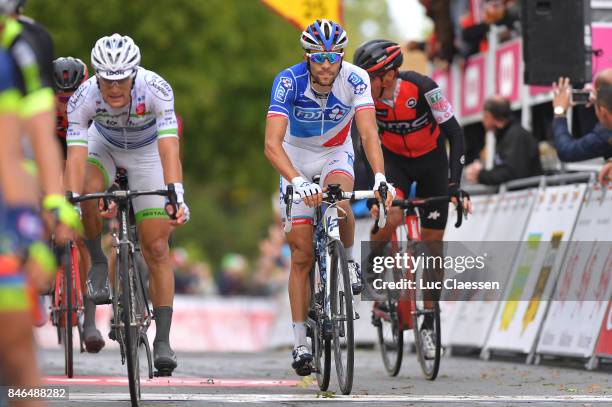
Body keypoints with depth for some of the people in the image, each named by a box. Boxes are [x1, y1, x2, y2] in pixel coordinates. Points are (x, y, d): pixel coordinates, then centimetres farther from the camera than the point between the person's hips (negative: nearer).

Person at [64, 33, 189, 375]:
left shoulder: (157, 89, -37)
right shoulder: (84, 97, -33)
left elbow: (169, 145, -46)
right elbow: (76, 153, -40)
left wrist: (177, 196, -59)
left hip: (147, 151, -1)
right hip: (104, 144, 1)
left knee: (157, 249, -6)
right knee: (89, 190, -34)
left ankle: (163, 340, -2)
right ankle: (98, 264, -9)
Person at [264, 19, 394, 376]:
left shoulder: (354, 79, -26)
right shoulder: (288, 82, -30)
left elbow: (369, 133, -35)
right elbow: (272, 144, -39)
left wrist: (380, 177, -51)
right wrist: (297, 182, -55)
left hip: (336, 154, 0)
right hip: (297, 158, 0)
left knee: (338, 201, -35)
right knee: (302, 253, -4)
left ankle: (349, 261, -5)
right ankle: (301, 343, 2)